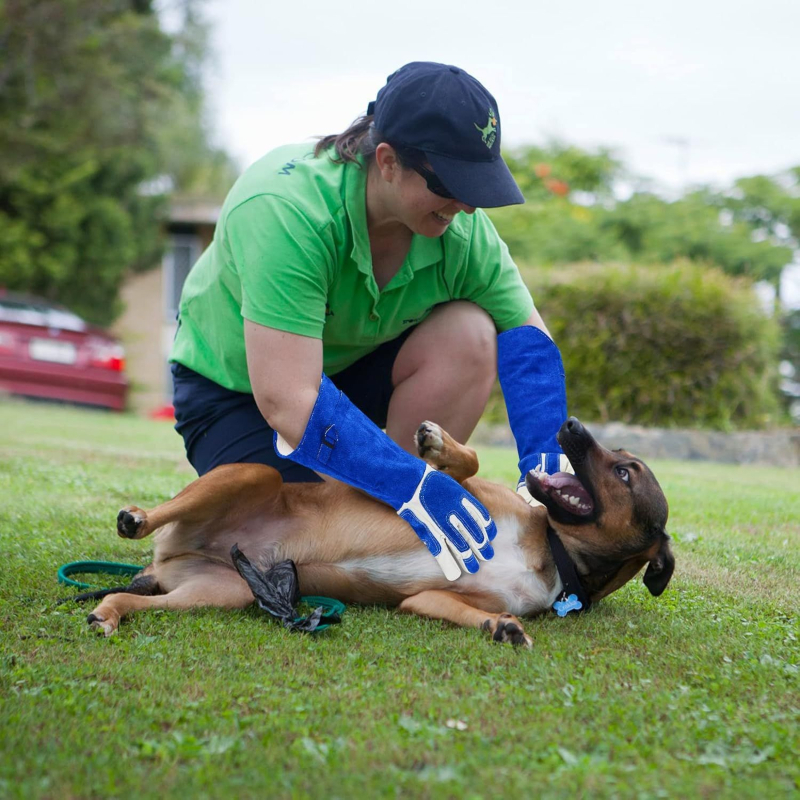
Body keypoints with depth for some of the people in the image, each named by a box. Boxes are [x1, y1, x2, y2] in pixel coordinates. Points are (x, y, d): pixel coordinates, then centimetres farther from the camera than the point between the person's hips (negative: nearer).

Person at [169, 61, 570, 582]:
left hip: (357, 364, 5)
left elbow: (527, 338, -11)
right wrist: (416, 487, -46)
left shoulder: (462, 228, -20)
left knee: (470, 333, -24)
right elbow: (287, 399, -42)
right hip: (235, 381, -5)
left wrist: (544, 461, -28)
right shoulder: (284, 210, -37)